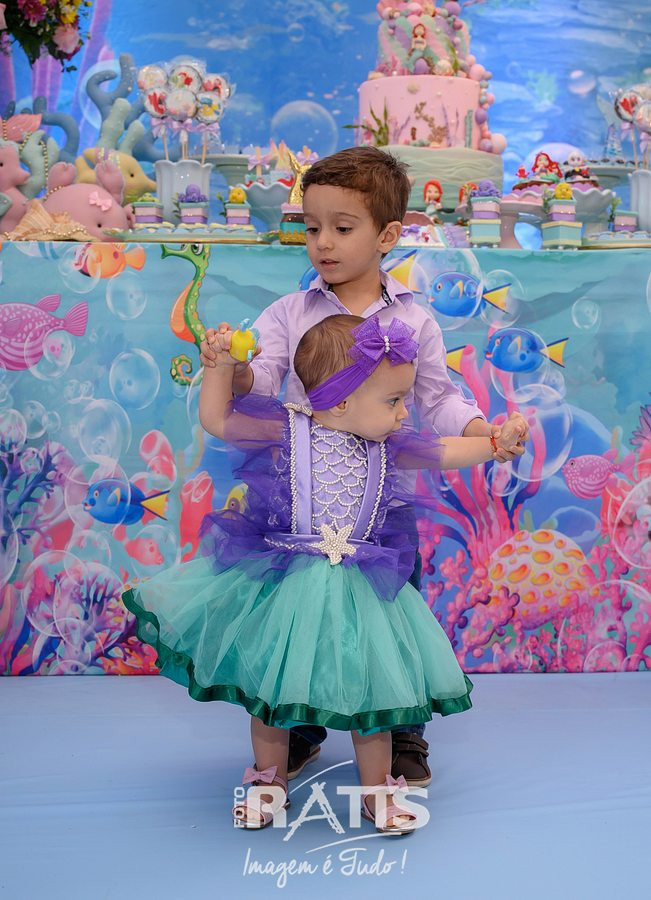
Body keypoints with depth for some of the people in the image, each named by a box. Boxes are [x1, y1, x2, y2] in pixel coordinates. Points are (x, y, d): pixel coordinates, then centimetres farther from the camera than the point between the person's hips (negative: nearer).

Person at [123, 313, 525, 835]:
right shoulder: (283, 431, -9)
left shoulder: (388, 447, 2)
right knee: (271, 685, 10)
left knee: (369, 688, 6)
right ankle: (270, 779, 31)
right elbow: (216, 420, -1)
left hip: (360, 588, 3)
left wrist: (496, 442, 8)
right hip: (283, 583, -2)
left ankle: (377, 790, 24)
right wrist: (221, 366, -9)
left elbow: (446, 453, 16)